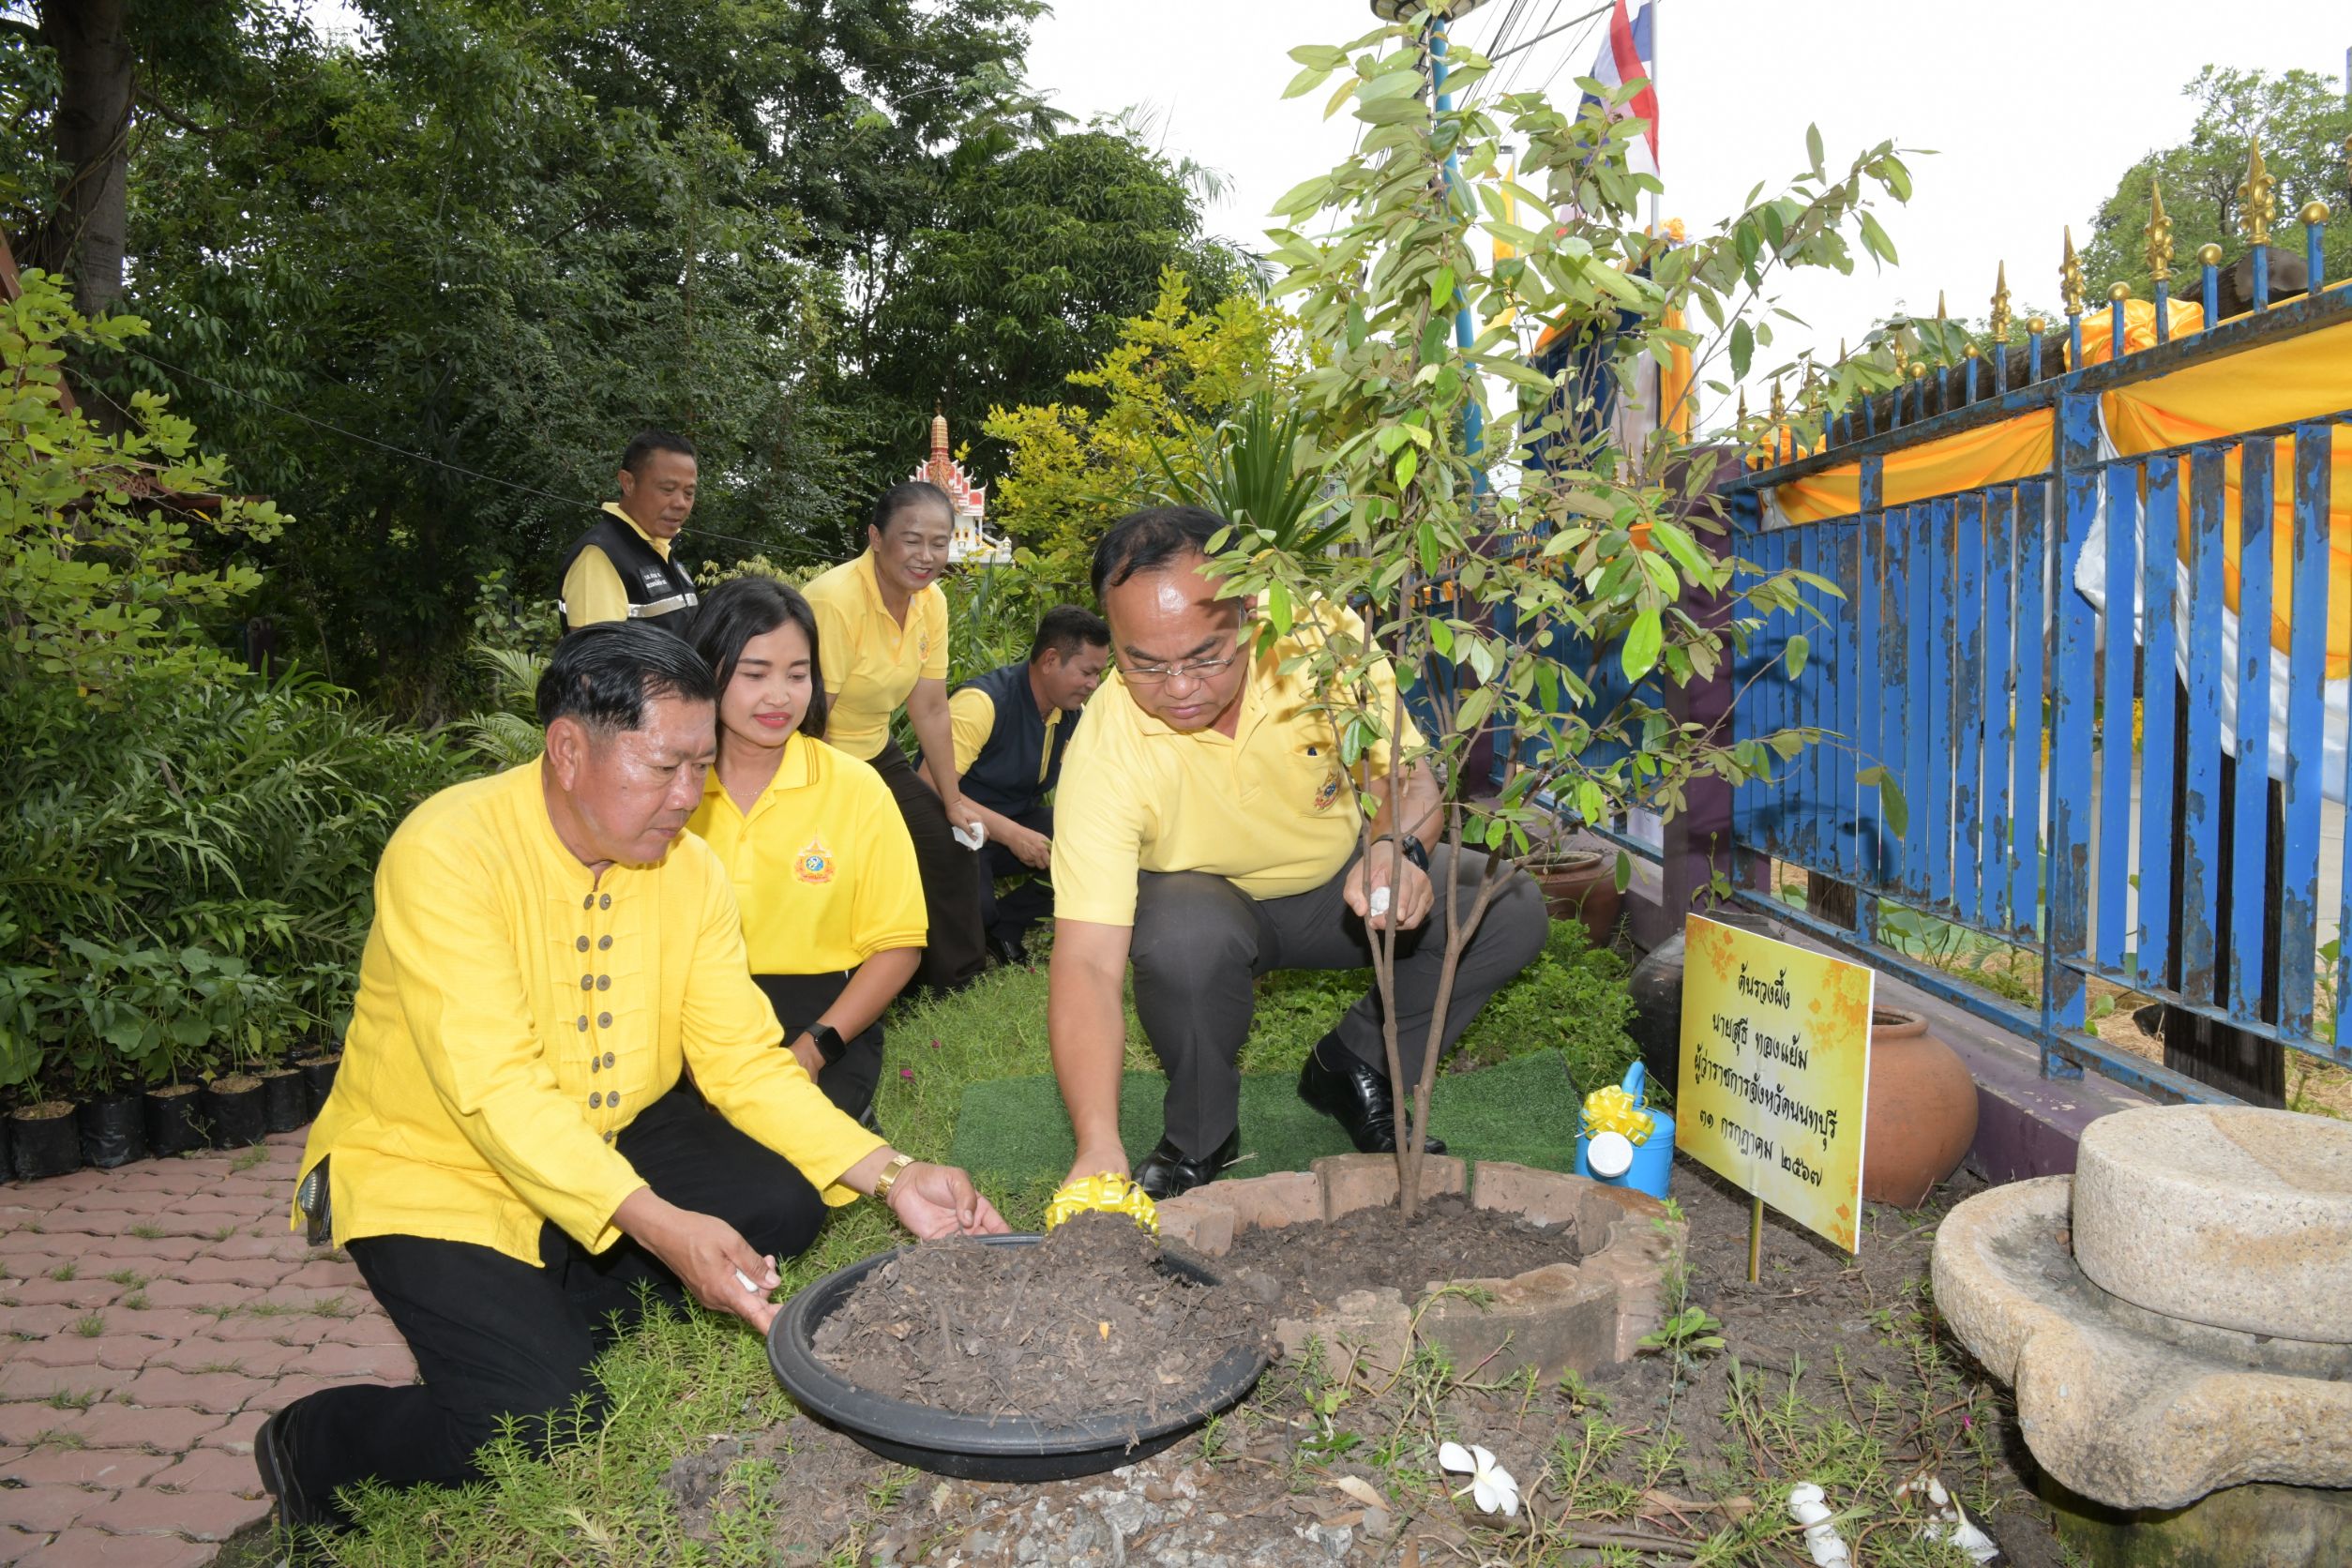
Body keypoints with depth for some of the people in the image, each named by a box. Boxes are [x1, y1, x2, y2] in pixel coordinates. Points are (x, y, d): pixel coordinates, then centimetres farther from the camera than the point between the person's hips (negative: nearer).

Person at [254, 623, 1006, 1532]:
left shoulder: (688, 868, -7)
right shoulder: (447, 852, -25)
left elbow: (744, 1060, -7)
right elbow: (497, 1091, -32)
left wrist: (891, 1175, -20)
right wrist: (658, 1225, -43)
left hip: (612, 1145, 6)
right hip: (434, 1174, -5)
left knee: (783, 1201, -16)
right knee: (545, 1428, -20)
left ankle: (538, 1328, 6)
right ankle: (312, 1446, 11)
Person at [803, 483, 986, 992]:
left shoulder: (931, 602, -4)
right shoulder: (836, 601, -28)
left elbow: (930, 708, 3)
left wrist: (952, 800, 5)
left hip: (874, 753, 8)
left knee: (952, 846, 6)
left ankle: (956, 978, 22)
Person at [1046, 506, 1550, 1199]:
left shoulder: (1322, 635, -26)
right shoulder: (1106, 751, -32)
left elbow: (1409, 774, -15)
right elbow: (1087, 964, -36)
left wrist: (1400, 846, -40)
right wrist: (1099, 1147, -48)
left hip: (1342, 882, 3)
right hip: (1210, 900, -2)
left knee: (1512, 911, -18)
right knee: (1183, 938, -37)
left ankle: (1352, 1066, 5)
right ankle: (1198, 1137, -6)